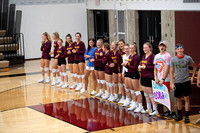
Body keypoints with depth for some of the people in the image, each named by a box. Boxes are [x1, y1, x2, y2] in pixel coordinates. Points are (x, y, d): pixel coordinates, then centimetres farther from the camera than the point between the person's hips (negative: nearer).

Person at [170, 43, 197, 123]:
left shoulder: (188, 58, -3)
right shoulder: (173, 60, -2)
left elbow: (194, 66, 13)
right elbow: (171, 72, 2)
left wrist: (193, 77, 6)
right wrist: (172, 83, -4)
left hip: (186, 81, -1)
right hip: (177, 82, 1)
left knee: (186, 99, -1)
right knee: (178, 99, 11)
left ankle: (187, 117, 4)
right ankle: (179, 115, 25)